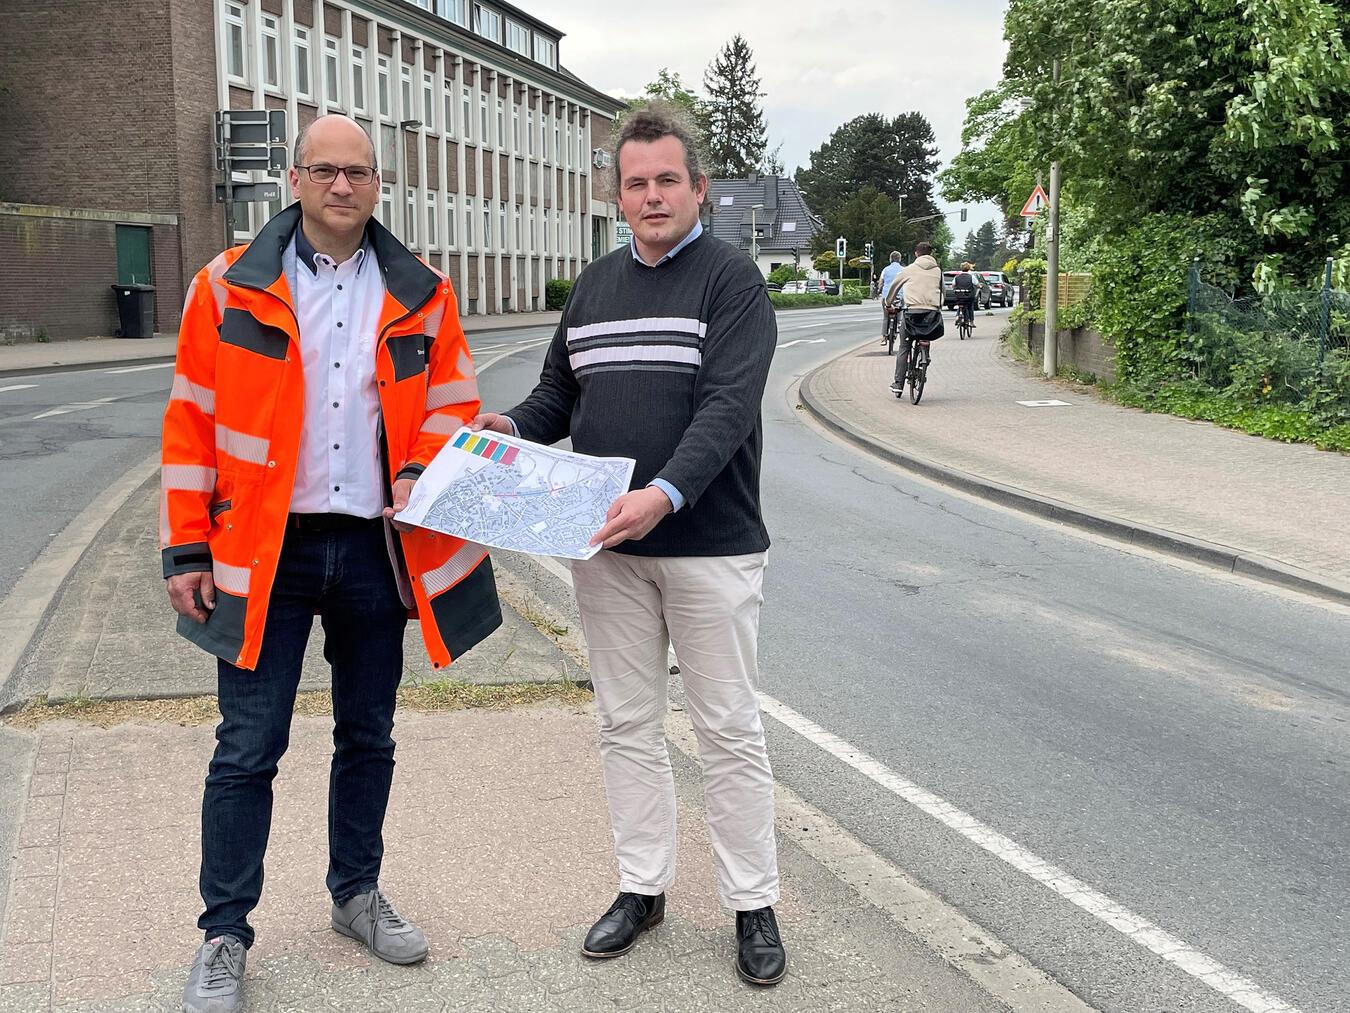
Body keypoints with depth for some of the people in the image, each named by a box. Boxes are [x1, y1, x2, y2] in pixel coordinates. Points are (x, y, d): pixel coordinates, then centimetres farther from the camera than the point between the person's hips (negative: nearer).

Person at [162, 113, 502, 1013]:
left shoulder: (421, 294, 4)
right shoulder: (231, 287, -2)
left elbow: (453, 402, 9)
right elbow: (191, 425, -1)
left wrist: (420, 475, -12)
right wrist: (188, 550, -4)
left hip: (377, 548, 3)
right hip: (263, 551, -2)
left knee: (368, 736, 15)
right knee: (249, 747, 1)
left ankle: (357, 891, 33)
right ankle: (225, 935, 14)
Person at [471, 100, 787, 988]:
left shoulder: (732, 280, -6)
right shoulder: (595, 285, 13)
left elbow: (726, 407, -19)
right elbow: (560, 392, 18)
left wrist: (667, 494, -34)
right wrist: (511, 428, -3)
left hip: (709, 547, -5)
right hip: (608, 550, 6)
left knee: (730, 730, 4)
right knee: (628, 725, 13)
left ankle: (754, 905, 16)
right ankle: (642, 888, 26)